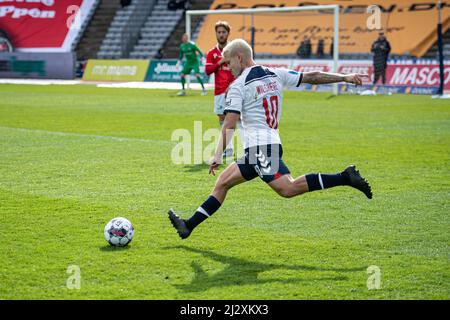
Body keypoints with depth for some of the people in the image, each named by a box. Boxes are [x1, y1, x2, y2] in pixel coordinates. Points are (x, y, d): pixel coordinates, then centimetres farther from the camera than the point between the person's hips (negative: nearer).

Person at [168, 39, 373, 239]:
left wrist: (218, 156, -13)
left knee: (287, 189, -21)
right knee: (222, 183, 13)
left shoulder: (238, 86, -7)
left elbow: (229, 125, -13)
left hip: (259, 147, -10)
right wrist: (345, 78, 19)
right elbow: (312, 77, 13)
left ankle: (345, 178, -26)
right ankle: (189, 225, 14)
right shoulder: (275, 75, 13)